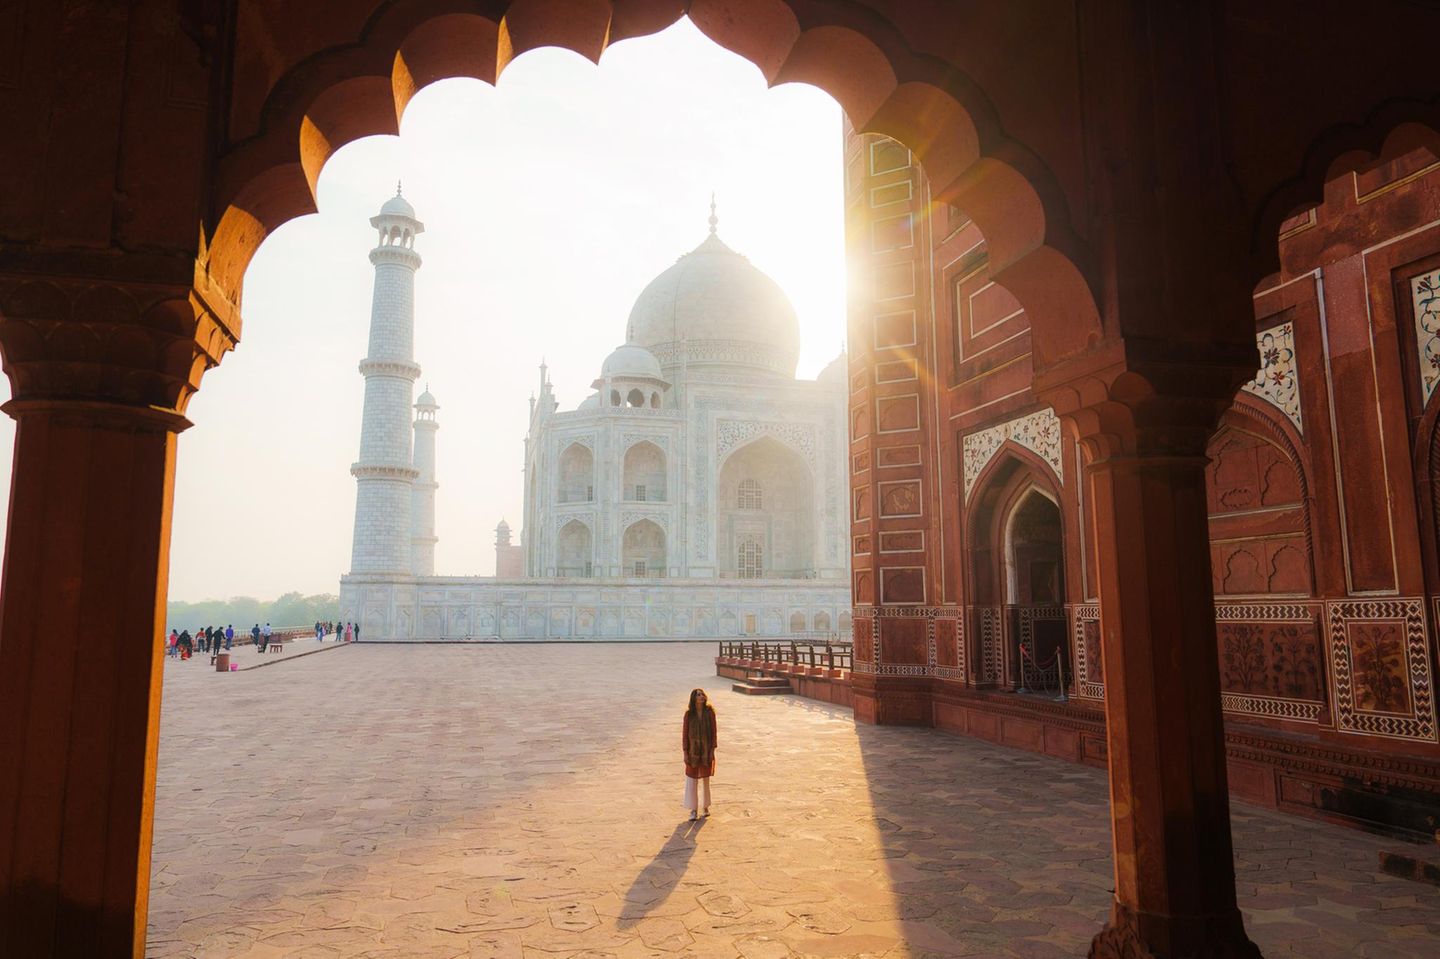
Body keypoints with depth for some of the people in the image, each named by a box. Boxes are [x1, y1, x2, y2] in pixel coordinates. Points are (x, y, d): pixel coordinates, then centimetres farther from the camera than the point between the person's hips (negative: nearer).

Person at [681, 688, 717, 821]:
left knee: (705, 780, 13)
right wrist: (685, 752, -6)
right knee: (691, 781, 2)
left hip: (706, 751, 1)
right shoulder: (689, 714, -7)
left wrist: (712, 750, -5)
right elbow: (684, 733, -3)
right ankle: (693, 810, 12)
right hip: (693, 751, -1)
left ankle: (705, 807, 30)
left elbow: (713, 732, -2)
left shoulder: (710, 712, -6)